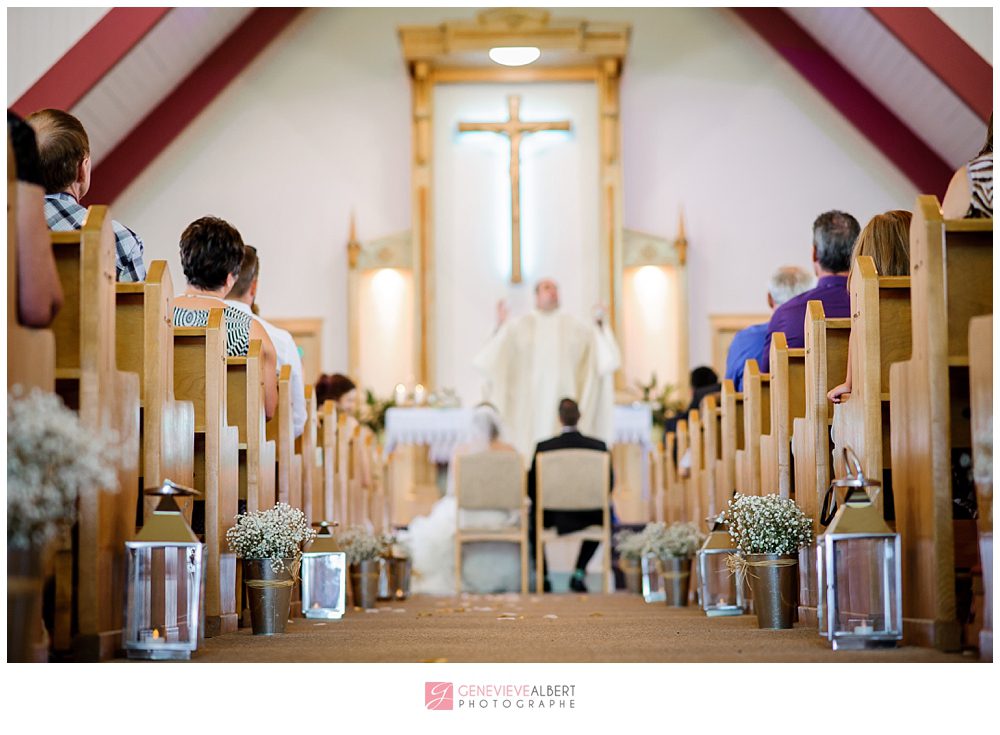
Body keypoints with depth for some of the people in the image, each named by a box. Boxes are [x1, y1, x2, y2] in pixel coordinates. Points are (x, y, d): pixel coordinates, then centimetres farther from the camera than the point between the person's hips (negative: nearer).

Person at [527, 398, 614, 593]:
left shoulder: (543, 447, -14)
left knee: (533, 517, 33)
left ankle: (542, 577, 33)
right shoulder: (599, 446, -11)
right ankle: (579, 573, 29)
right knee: (601, 516, 36)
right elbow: (609, 484, -1)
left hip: (554, 517, -1)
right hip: (588, 517, 1)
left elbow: (531, 487, -6)